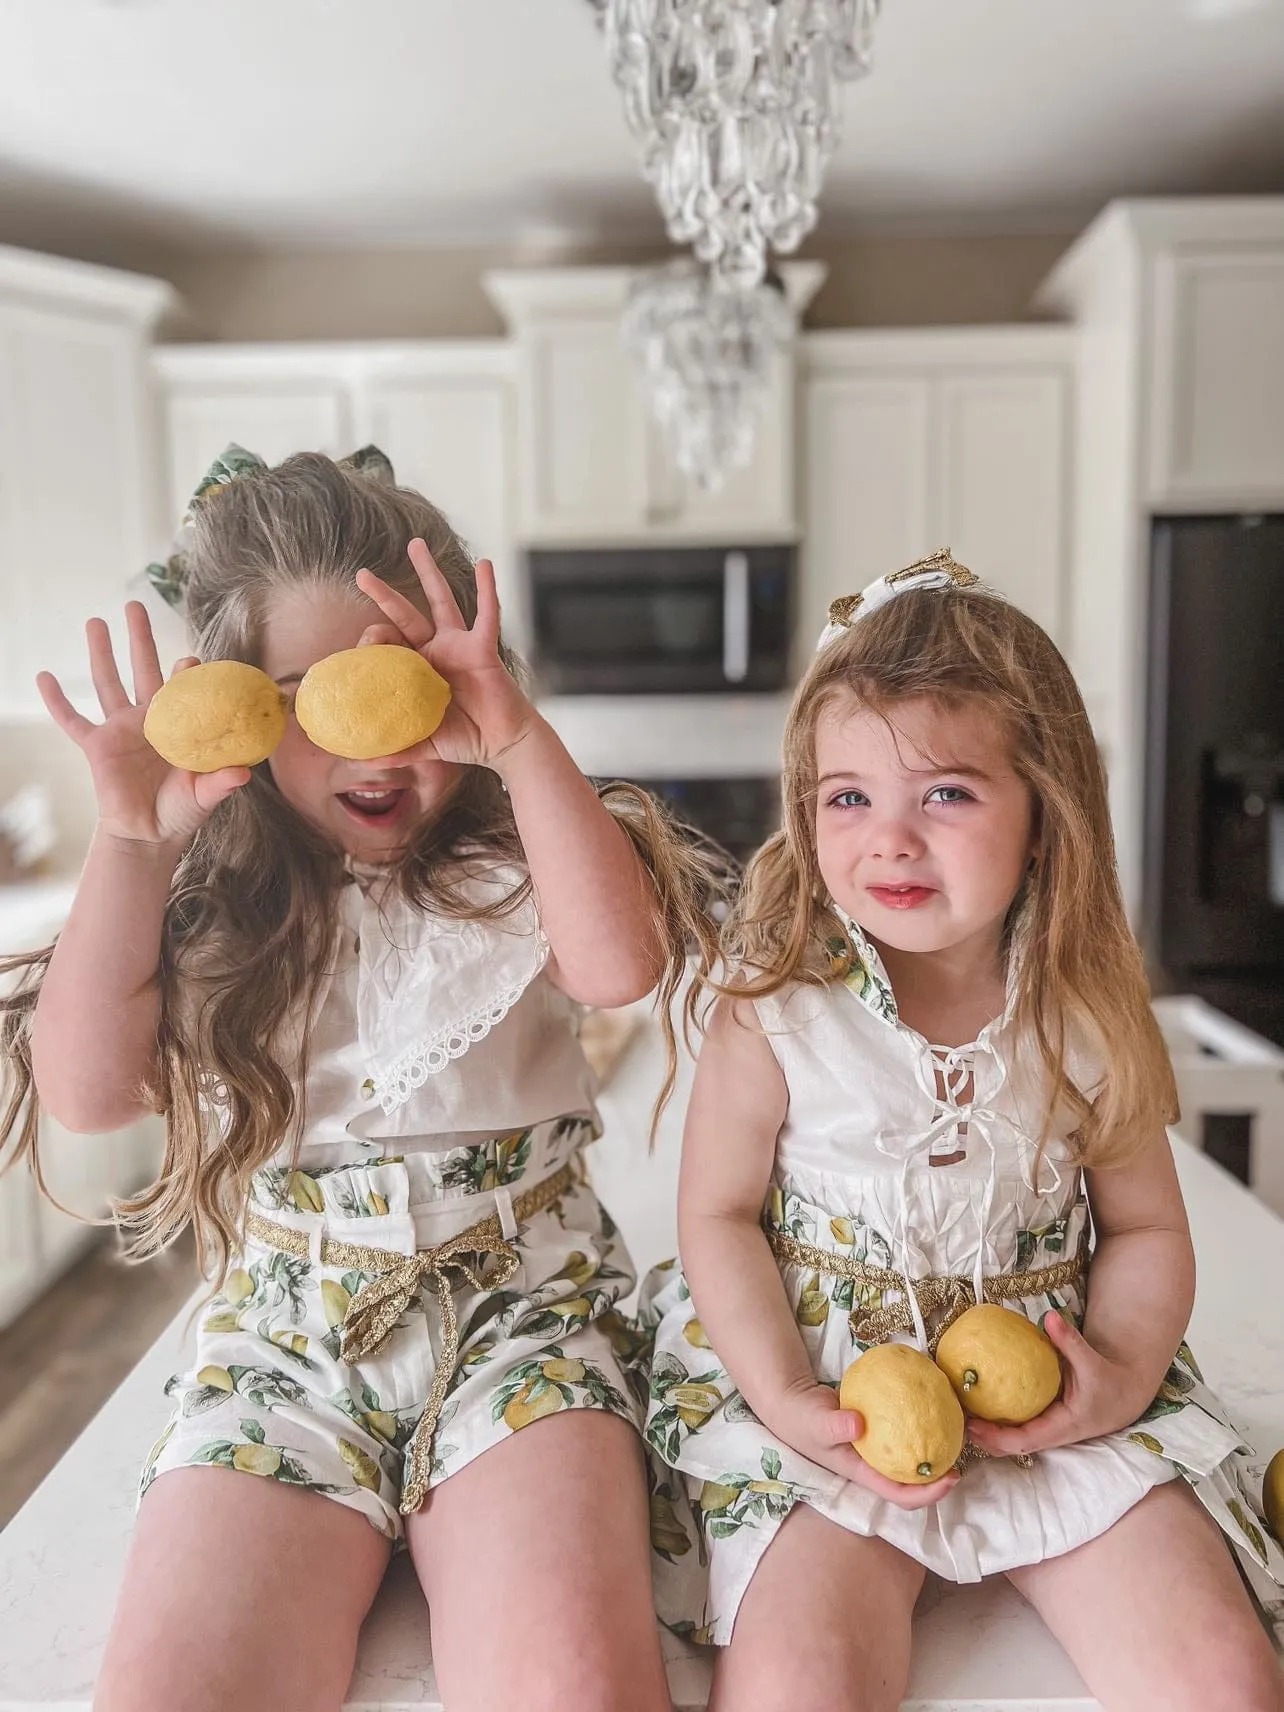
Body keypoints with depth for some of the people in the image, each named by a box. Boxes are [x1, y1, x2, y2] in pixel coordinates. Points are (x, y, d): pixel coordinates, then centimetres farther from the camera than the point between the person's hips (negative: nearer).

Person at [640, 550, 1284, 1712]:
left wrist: (1127, 1373, -12)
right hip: (822, 1396, -2)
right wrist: (785, 1401, -15)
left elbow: (1146, 1228, 5)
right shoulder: (777, 1008, -11)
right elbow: (720, 1216, -5)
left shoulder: (1089, 1016, -5)